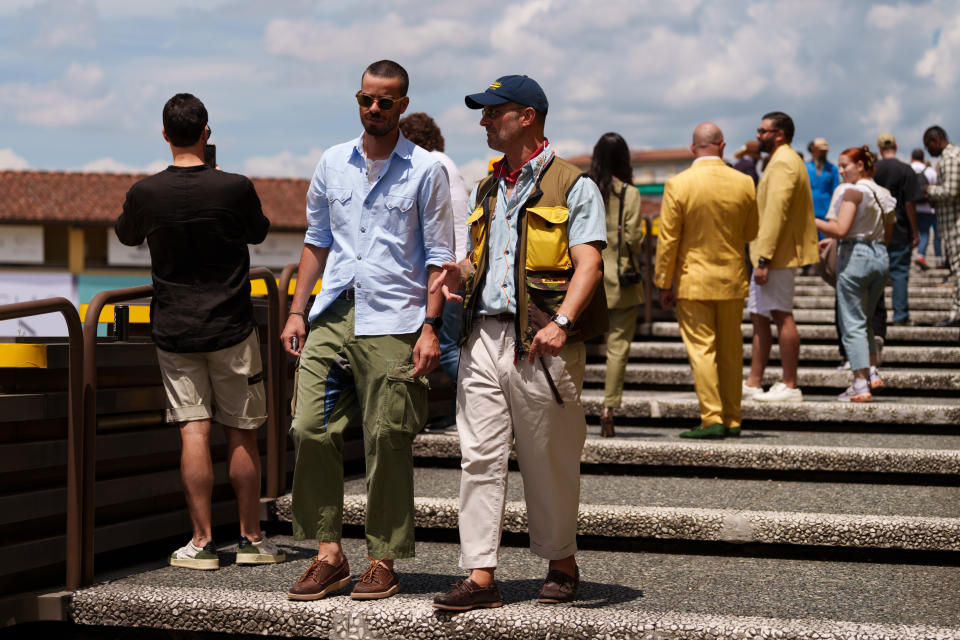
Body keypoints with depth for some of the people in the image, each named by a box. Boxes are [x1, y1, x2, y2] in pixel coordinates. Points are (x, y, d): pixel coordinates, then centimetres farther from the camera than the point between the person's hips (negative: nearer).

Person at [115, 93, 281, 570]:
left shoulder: (146, 193, -7)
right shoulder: (235, 188, -12)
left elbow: (126, 235, 14)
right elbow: (259, 233, 10)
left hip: (173, 329, 1)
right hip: (230, 327, -1)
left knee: (193, 431, 1)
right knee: (241, 433, 8)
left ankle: (201, 542, 0)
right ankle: (251, 539, 15)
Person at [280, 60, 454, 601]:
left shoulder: (426, 170, 2)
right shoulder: (333, 163, 13)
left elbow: (439, 256, 1)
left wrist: (431, 326, -8)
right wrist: (297, 311, 12)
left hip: (393, 323, -4)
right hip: (331, 316, 4)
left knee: (388, 442, -3)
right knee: (311, 429, -3)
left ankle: (384, 562, 7)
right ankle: (329, 555, 6)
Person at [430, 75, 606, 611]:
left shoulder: (572, 186, -1)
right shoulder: (487, 191, 20)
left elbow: (588, 263, -11)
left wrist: (562, 321, -25)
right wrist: (460, 273, 5)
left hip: (541, 344, -6)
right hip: (484, 336, 6)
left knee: (549, 462, 4)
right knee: (481, 458, -1)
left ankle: (562, 563, 21)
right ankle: (481, 576, -1)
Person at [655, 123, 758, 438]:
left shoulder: (678, 184, -11)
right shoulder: (744, 183, -2)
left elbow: (668, 239, -9)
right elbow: (751, 232, 9)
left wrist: (664, 283, -2)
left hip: (693, 280, -3)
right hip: (732, 280, 3)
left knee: (702, 349, -1)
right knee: (731, 351, 11)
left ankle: (712, 418, -6)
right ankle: (732, 420, 16)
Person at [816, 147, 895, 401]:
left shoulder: (853, 192, -12)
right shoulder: (883, 194, 12)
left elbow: (840, 229, -21)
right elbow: (886, 235, 16)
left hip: (855, 256, -8)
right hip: (880, 256, 8)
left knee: (852, 323, -3)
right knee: (864, 319, 22)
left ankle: (861, 385, -6)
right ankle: (872, 371, 13)